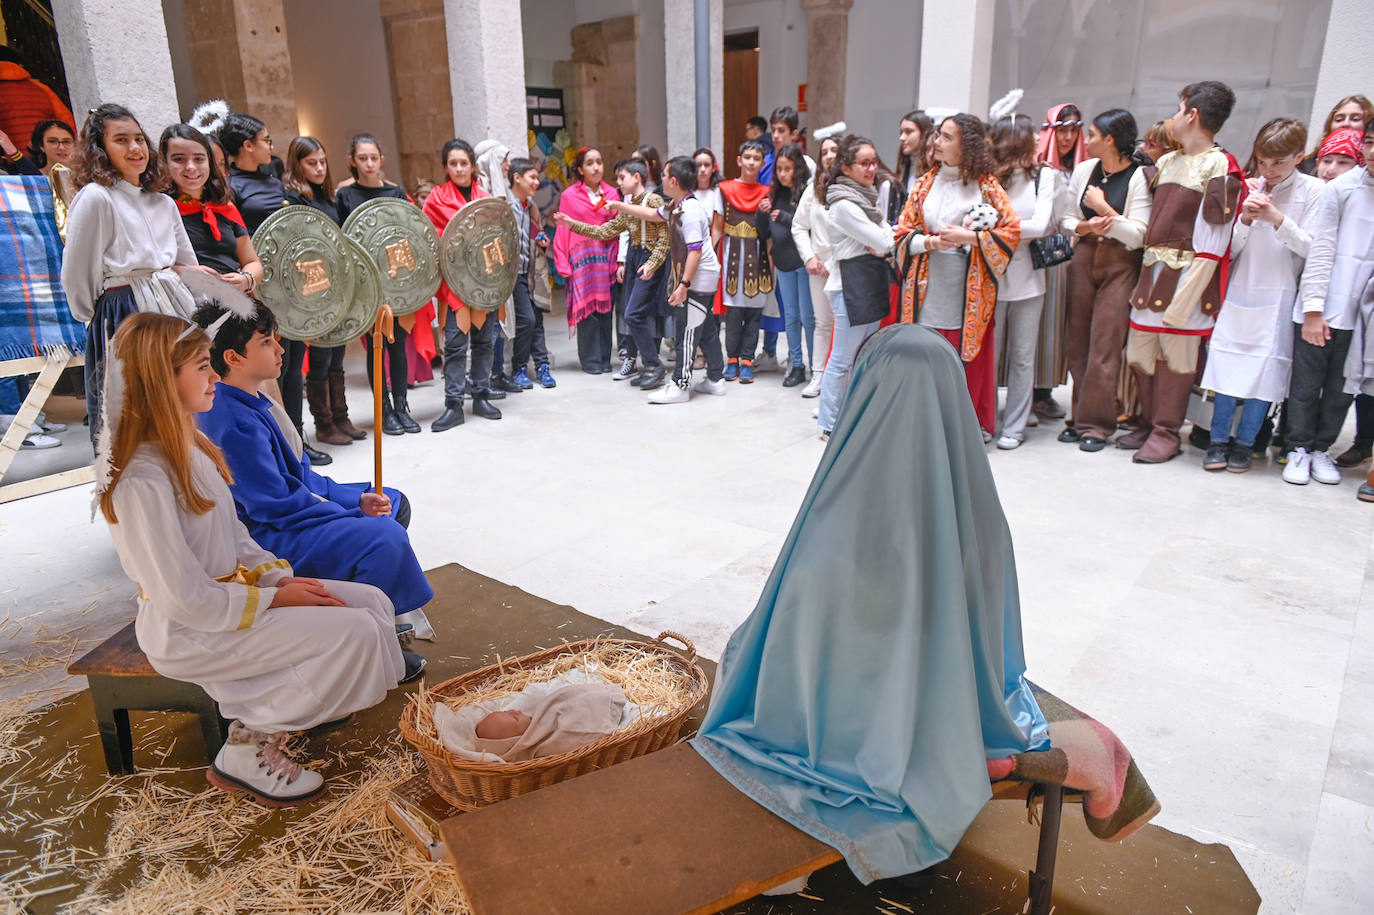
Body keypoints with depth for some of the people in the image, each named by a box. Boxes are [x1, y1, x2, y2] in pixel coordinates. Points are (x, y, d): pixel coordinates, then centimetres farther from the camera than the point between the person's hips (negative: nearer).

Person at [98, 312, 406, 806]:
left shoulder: (188, 445, 6)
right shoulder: (142, 479, -24)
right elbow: (188, 601, -24)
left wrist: (283, 577, -2)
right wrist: (273, 600, -13)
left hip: (234, 589, 9)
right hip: (188, 634, -9)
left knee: (373, 600, -1)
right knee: (357, 632, -20)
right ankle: (249, 750, -4)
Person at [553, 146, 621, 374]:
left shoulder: (612, 194, 10)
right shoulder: (569, 195, 4)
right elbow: (563, 231, 3)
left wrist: (619, 260, 1)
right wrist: (563, 263, -3)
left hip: (606, 257, 2)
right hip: (581, 258, -2)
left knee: (605, 308, 3)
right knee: (586, 308, -4)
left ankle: (604, 359, 11)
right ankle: (590, 360, 3)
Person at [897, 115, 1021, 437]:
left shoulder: (985, 185, 1)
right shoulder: (925, 183, 11)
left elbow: (1012, 230, -3)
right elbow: (903, 232, 8)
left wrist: (970, 237, -13)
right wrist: (930, 242, -11)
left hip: (968, 289, -2)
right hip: (929, 287, 2)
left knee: (970, 357, 1)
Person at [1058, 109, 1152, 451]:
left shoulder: (1140, 178, -8)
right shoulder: (1084, 169, 7)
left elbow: (1137, 235, -12)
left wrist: (1103, 208, -14)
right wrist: (1085, 227, -8)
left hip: (1120, 265, -5)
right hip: (1084, 259, 5)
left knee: (1105, 344, -6)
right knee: (1078, 342, 5)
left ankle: (1097, 423, 2)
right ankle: (1080, 416, 15)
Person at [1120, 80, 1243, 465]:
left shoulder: (1219, 166, -9)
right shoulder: (1166, 162, 14)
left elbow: (1211, 243, -14)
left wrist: (1185, 296, -19)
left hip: (1188, 274, -7)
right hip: (1152, 269, 7)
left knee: (1176, 354, 0)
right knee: (1139, 350, 9)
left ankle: (1166, 433, 10)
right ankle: (1149, 424, 23)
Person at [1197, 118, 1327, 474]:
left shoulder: (1314, 191, 0)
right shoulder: (1250, 188, 7)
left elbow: (1311, 248, -7)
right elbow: (1231, 250, 5)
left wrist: (1277, 218, -18)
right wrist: (1245, 219, -13)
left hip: (1278, 297, -2)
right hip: (1240, 290, 2)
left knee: (1266, 367, -4)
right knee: (1228, 361, -2)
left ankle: (1244, 443, 6)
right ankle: (1219, 439, 6)